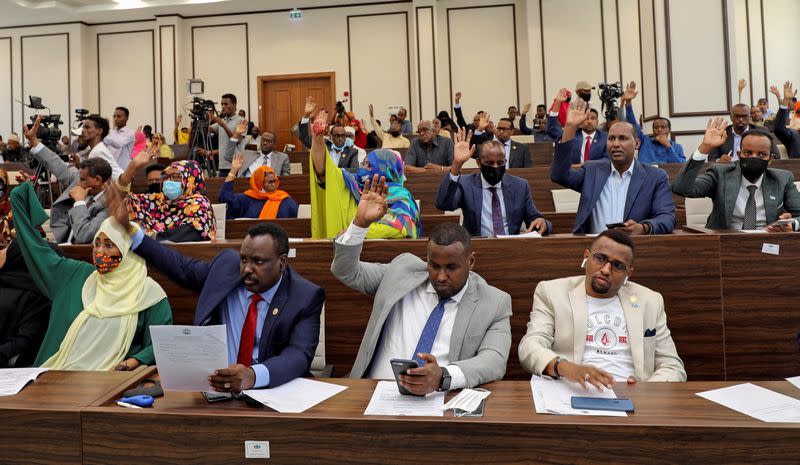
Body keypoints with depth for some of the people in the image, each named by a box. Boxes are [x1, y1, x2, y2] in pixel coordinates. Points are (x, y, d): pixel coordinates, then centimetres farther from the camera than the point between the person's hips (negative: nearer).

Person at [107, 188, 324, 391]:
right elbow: (182, 267, 16)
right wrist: (127, 227, 13)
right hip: (213, 381, 3)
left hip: (272, 388, -3)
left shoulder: (306, 297, -11)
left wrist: (252, 376, -42)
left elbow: (299, 355, -22)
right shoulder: (227, 264, 1)